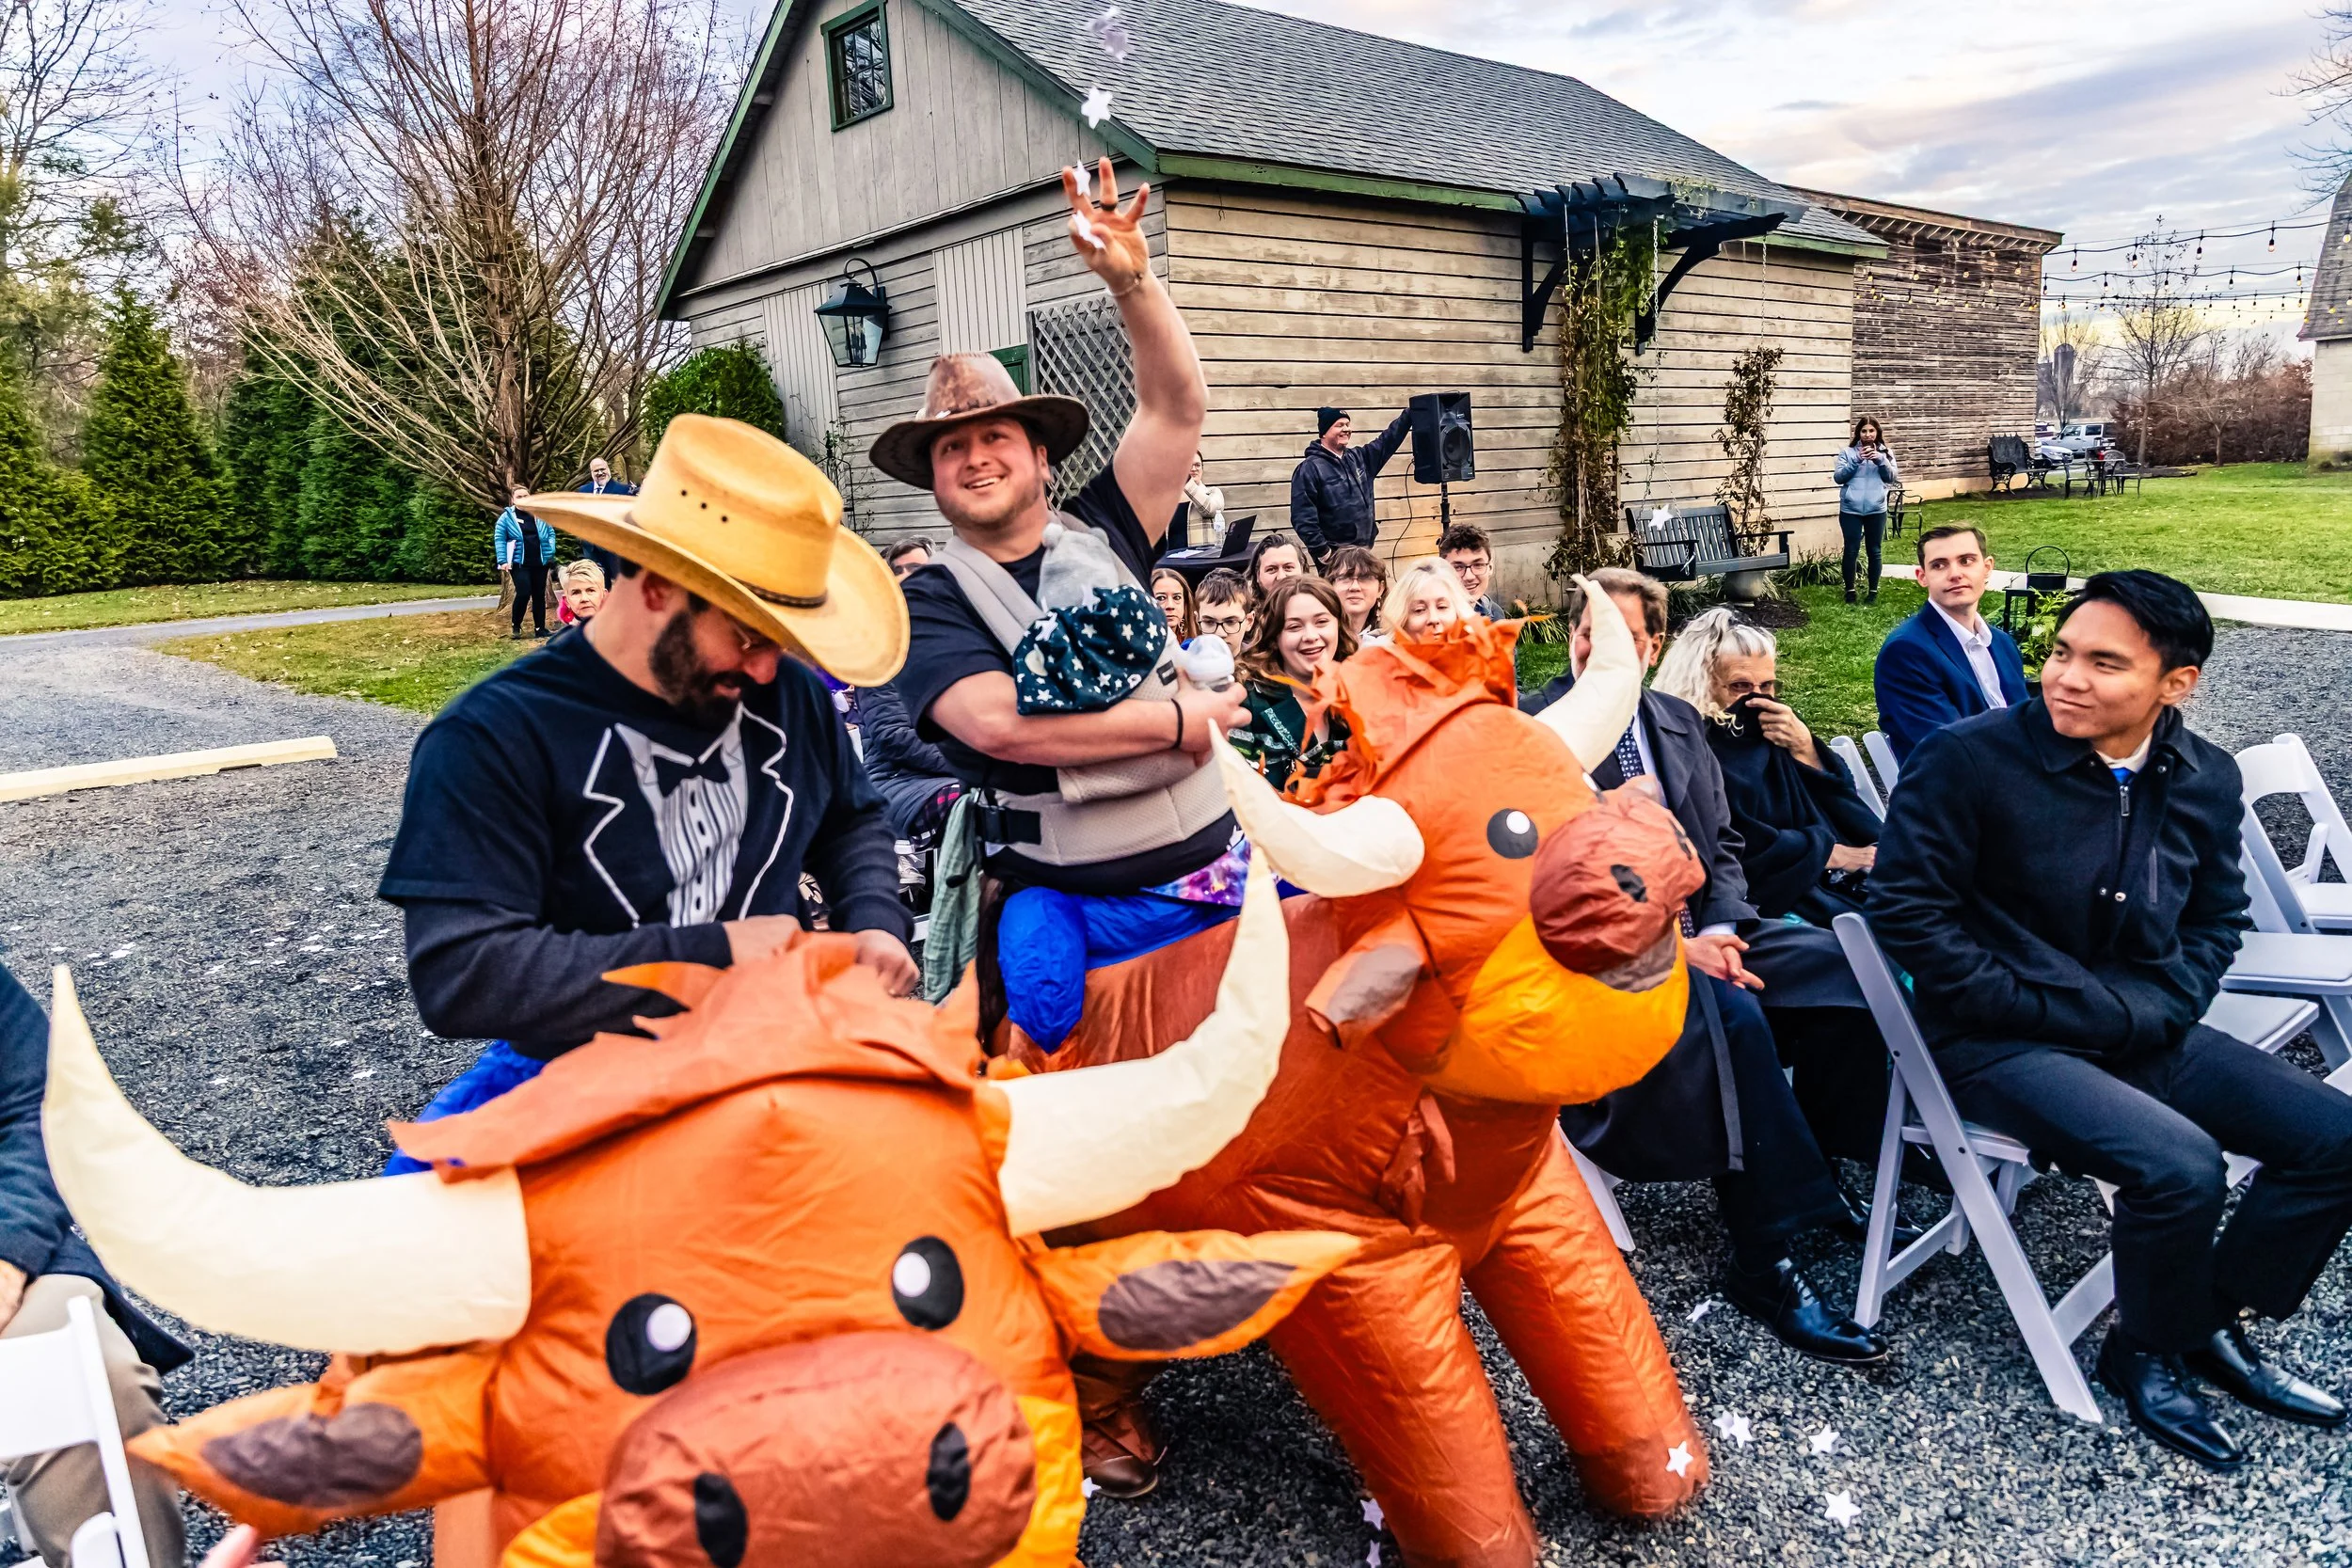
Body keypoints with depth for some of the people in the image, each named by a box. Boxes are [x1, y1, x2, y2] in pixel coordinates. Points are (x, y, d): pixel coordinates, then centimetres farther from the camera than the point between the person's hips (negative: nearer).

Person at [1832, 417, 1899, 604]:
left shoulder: (1885, 453, 7)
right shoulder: (1848, 453, 2)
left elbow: (1891, 478, -1)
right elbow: (1838, 477, -7)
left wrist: (1880, 460, -17)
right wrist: (1857, 461, -19)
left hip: (1876, 510, 1)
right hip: (1850, 510, -1)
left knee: (1874, 551, 8)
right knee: (1851, 551, 1)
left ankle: (1874, 591, 18)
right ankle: (1850, 590, 14)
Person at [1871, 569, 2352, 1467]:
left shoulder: (2206, 779, 3)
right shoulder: (1968, 757, -15)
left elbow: (2217, 919, 15)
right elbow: (1905, 910, -16)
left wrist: (2156, 1011, -4)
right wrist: (2055, 1007, -16)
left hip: (2137, 1034, 7)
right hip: (1995, 1045, -7)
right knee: (2180, 1165, -26)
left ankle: (2213, 1324, 17)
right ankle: (2145, 1353, 4)